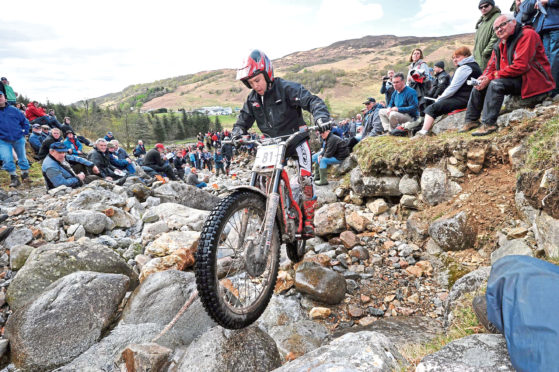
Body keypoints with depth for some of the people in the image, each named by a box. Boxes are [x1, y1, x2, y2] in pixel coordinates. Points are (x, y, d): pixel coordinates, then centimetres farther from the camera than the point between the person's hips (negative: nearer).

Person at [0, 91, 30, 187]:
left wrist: (25, 132, 3)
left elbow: (25, 121, 11)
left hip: (18, 139, 1)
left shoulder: (14, 110, 2)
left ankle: (25, 175, 27)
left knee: (22, 158, 11)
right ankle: (13, 177, 8)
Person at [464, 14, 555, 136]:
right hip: (515, 80, 9)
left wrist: (491, 77, -22)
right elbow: (491, 66, 12)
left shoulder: (527, 34, -13)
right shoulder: (500, 45, 13)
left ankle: (488, 124, -34)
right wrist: (484, 78, -12)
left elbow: (520, 66, -24)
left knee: (496, 84, -31)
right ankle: (471, 121, 5)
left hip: (532, 80, -9)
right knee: (479, 86, 5)